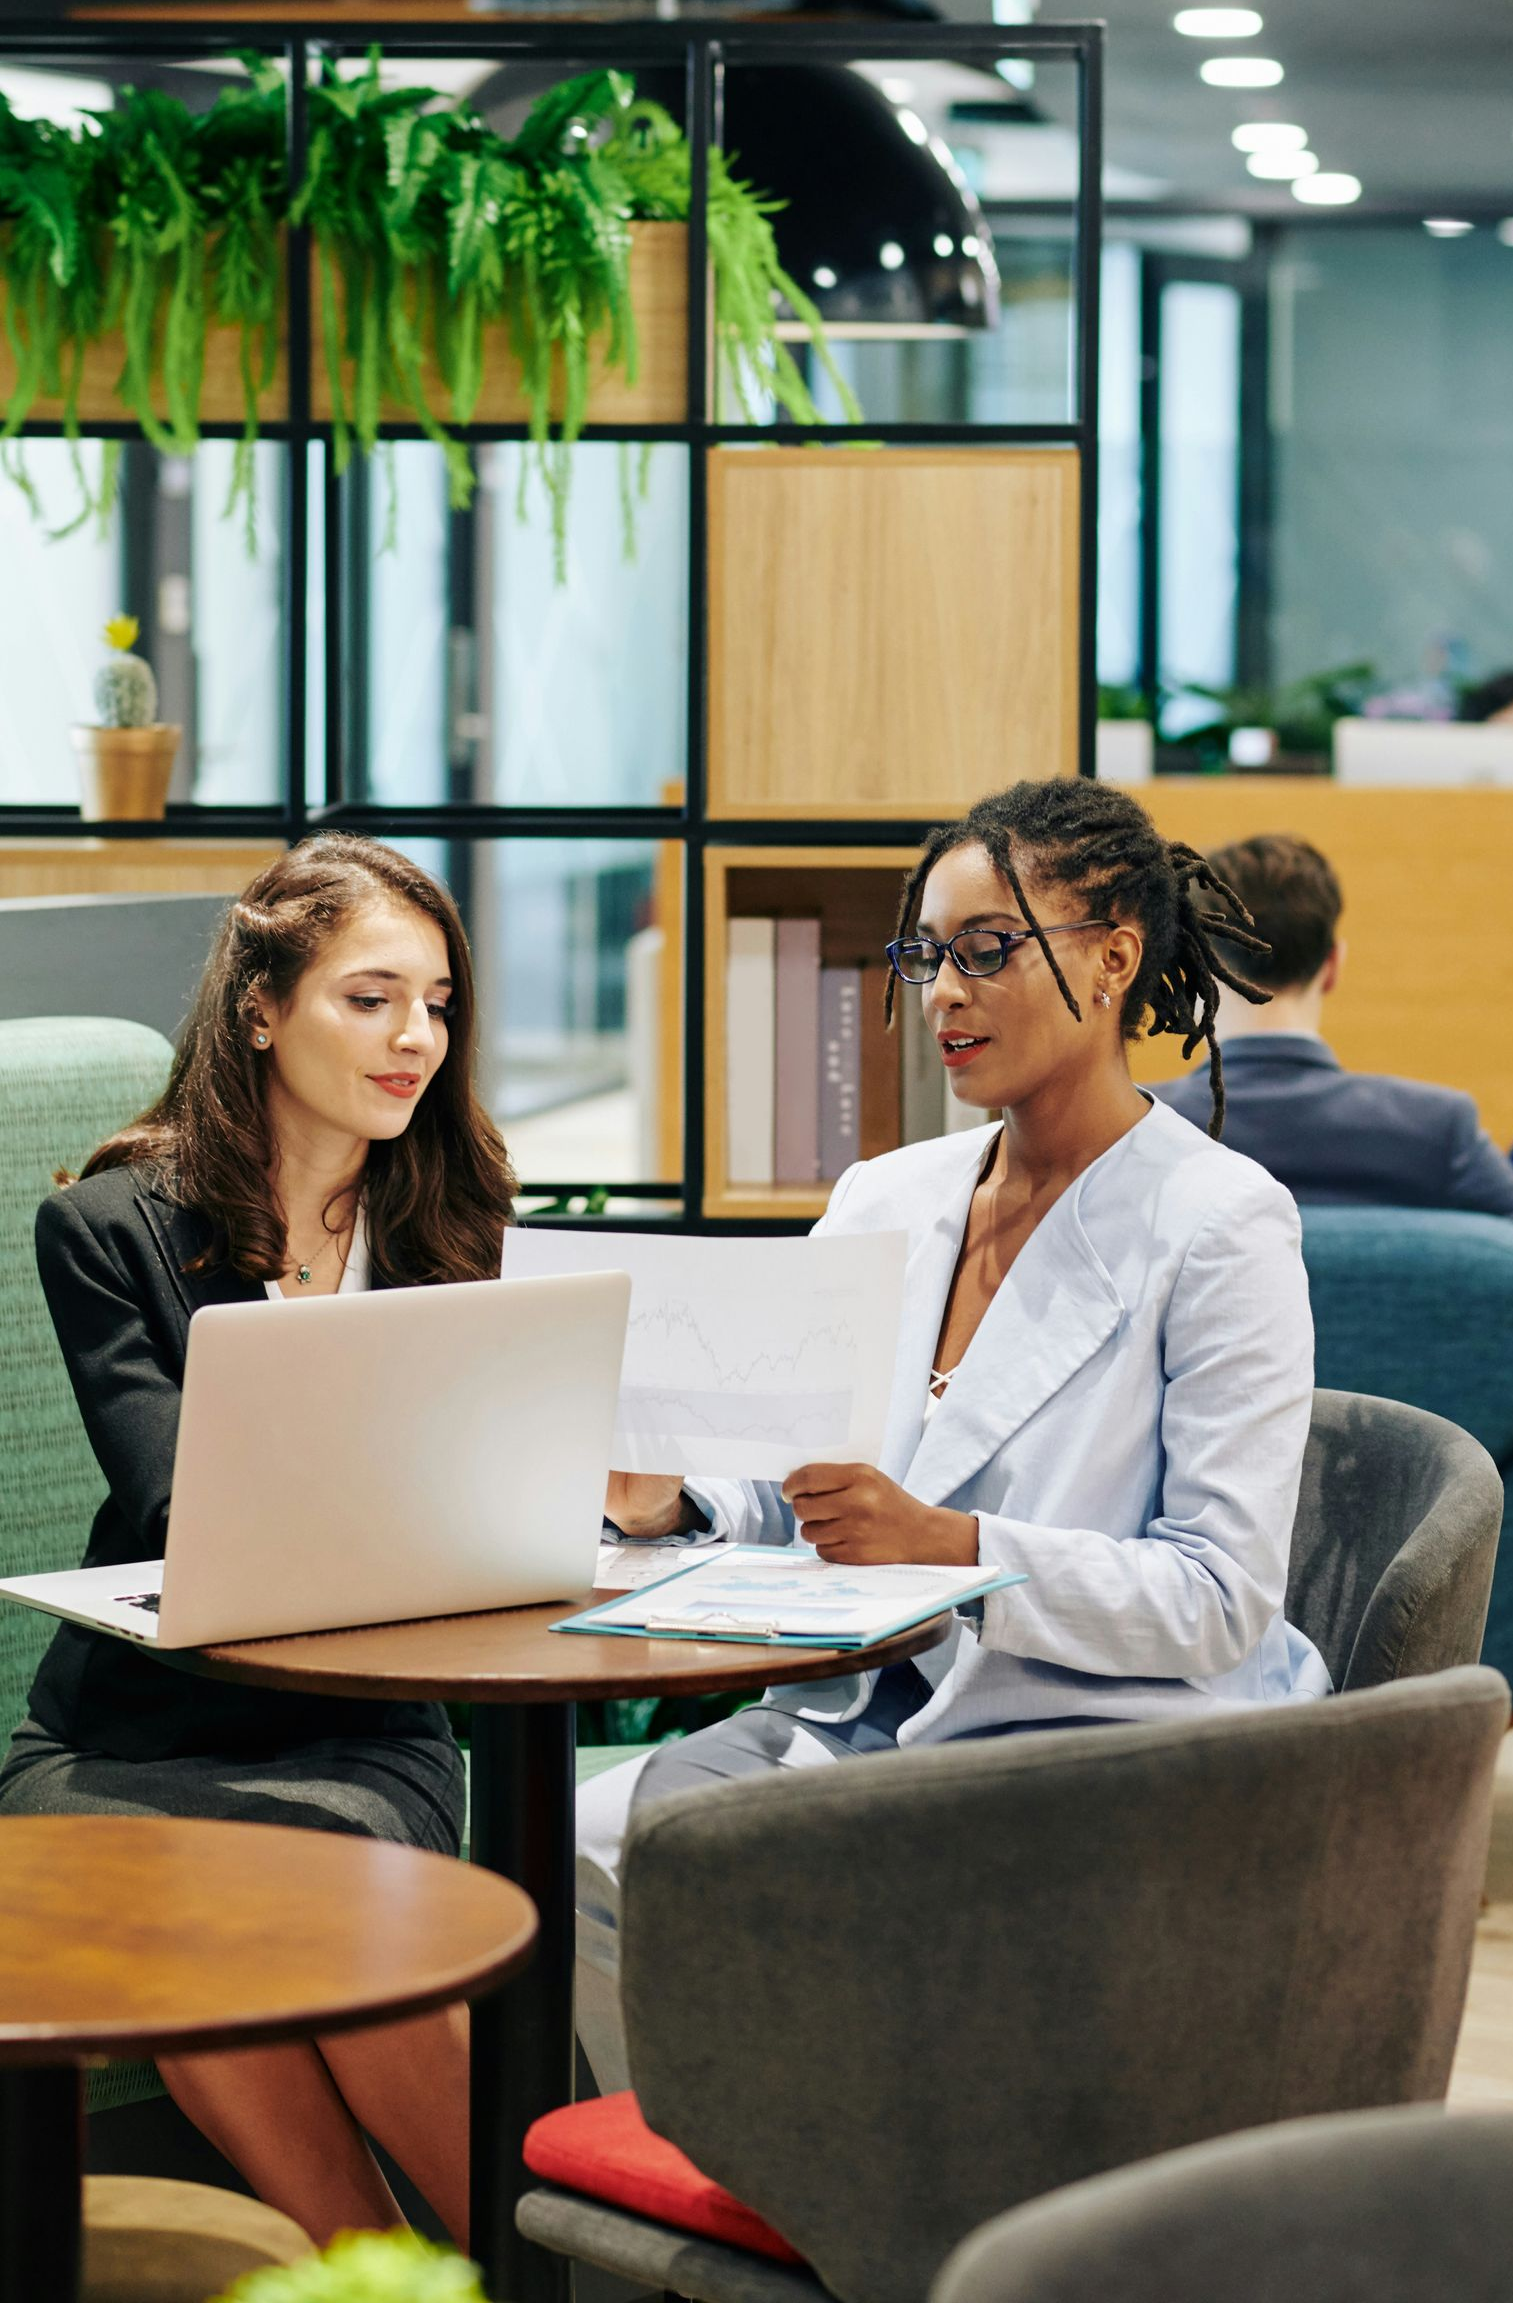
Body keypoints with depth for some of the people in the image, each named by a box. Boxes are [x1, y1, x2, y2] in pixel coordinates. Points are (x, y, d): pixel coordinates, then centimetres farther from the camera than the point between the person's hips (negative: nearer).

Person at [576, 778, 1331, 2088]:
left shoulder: (1220, 1227, -7)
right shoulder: (885, 1201, 13)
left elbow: (1219, 1598, -13)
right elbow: (809, 1505, 17)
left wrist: (952, 1544, -25)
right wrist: (688, 1503, -6)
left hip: (1104, 1737, -6)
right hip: (865, 1709, 6)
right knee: (594, 1840, -19)